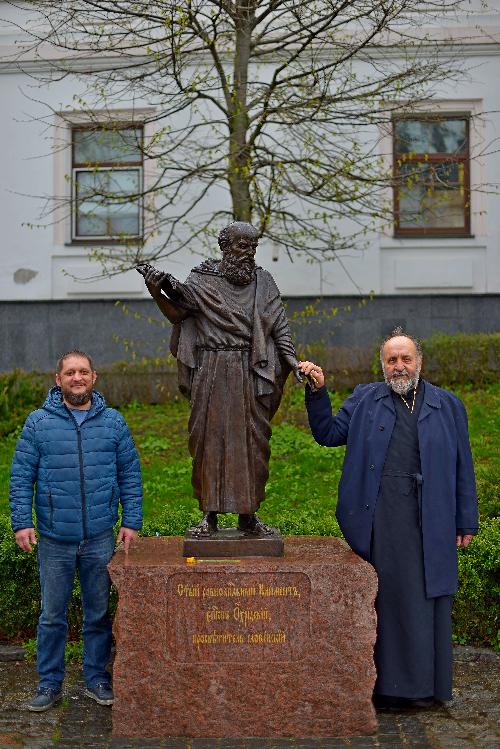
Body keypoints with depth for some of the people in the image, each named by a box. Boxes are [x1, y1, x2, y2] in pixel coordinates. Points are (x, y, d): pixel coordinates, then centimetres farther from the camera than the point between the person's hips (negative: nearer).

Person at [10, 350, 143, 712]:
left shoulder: (114, 422, 5)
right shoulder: (38, 423, 0)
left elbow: (130, 475, 6)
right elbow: (21, 476, 1)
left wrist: (131, 522, 0)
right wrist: (22, 522, -7)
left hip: (100, 538, 1)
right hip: (54, 540, -1)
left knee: (99, 613, 11)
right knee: (52, 616, 7)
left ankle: (97, 679, 25)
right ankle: (50, 684, 20)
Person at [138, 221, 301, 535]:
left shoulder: (263, 281, 9)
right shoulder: (203, 280, 3)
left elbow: (279, 327, 6)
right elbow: (177, 314, -3)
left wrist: (294, 362, -4)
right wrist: (157, 291, -19)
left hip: (251, 373, 2)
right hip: (213, 373, -2)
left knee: (253, 441, 3)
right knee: (210, 438, 0)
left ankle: (248, 513, 13)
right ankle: (210, 513, 9)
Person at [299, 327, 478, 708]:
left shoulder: (447, 405, 12)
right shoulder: (365, 399, 13)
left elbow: (462, 467, 11)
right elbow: (329, 433, 9)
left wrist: (466, 522, 7)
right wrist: (318, 392, -3)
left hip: (428, 519, 0)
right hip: (378, 516, 0)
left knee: (425, 596, 4)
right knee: (385, 596, 2)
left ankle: (424, 683, 15)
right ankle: (387, 682, 10)